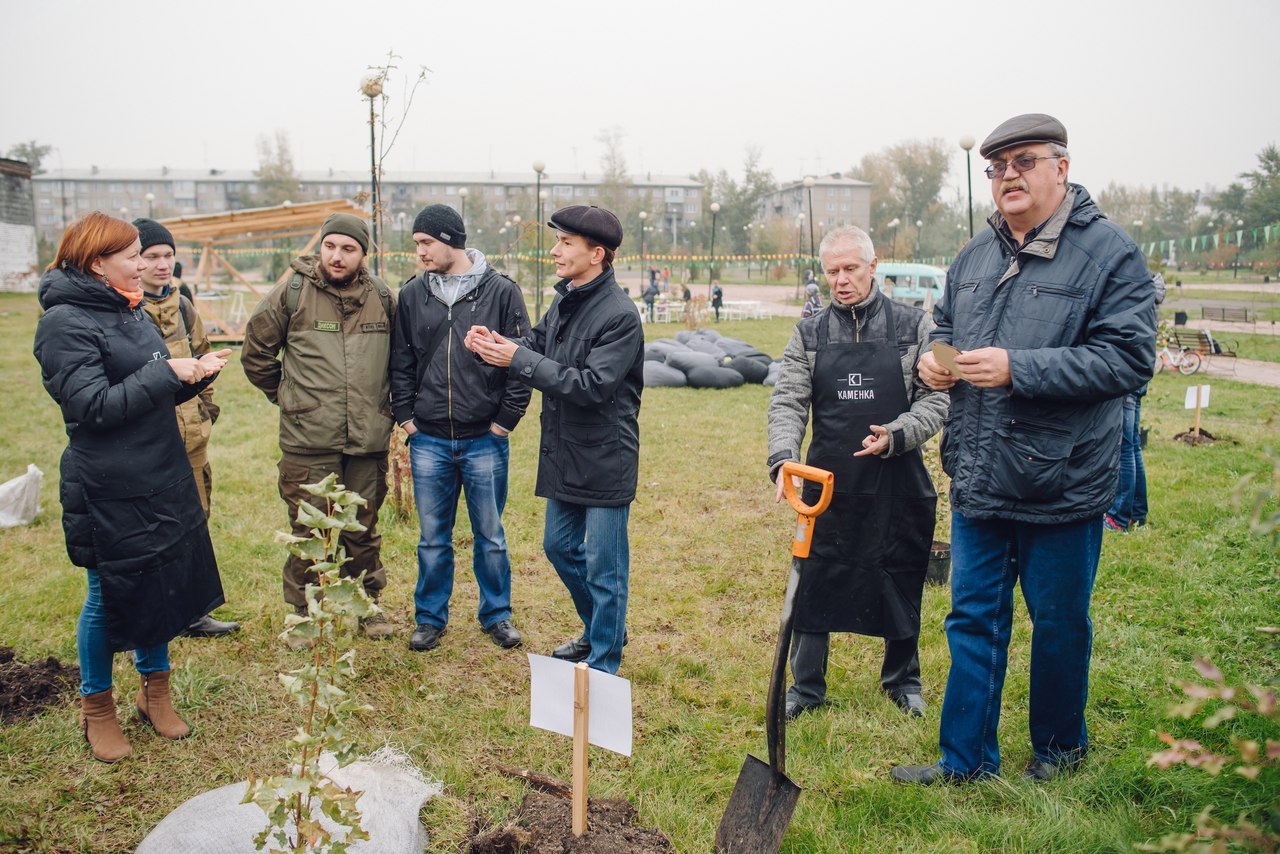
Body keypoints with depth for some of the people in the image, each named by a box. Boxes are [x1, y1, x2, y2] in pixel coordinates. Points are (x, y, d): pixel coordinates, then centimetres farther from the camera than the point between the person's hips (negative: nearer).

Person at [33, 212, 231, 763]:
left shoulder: (130, 311, 10)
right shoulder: (65, 322, -15)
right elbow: (96, 407, -21)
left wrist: (196, 373, -3)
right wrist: (167, 372, -20)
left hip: (162, 479, 8)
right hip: (108, 491, -7)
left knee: (164, 584, 15)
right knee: (109, 595, 7)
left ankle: (155, 690, 34)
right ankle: (96, 708, 27)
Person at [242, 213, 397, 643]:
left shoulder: (382, 297, 5)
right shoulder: (291, 293, -3)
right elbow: (256, 351, 8)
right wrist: (288, 397, 9)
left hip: (368, 441, 3)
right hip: (308, 442, -2)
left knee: (364, 528, 13)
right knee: (309, 531, 4)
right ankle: (304, 612, 20)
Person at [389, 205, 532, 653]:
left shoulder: (501, 291, -4)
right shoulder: (412, 294, 5)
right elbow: (401, 361, 10)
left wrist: (505, 419, -5)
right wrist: (406, 415, 3)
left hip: (485, 439, -2)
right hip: (428, 440, 2)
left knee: (490, 535, 10)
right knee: (433, 536, 11)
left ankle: (496, 614, 26)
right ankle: (430, 617, 25)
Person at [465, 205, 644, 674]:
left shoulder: (619, 315, -20)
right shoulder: (565, 301, 7)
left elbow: (592, 385, -26)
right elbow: (536, 344, 11)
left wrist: (519, 359, -24)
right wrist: (498, 344, -11)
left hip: (604, 460, -9)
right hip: (563, 455, 9)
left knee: (603, 567, 3)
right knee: (560, 546, 22)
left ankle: (603, 665, 18)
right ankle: (600, 630, 42)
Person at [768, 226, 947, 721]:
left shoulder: (914, 326, 1)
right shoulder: (809, 335, 4)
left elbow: (935, 398, -1)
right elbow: (787, 402, -2)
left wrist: (897, 435, -19)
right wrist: (784, 457, -20)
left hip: (898, 482, -1)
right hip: (828, 482, 1)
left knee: (901, 583, 12)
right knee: (813, 584, 6)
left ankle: (903, 679, 34)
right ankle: (806, 686, 22)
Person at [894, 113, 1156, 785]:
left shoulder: (1109, 253, -10)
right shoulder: (974, 257, 10)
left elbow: (1129, 358, -19)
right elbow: (945, 326, 24)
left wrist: (1017, 370, -24)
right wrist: (932, 360, 0)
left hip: (1061, 485, -5)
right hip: (978, 482, 5)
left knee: (1059, 623, 13)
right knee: (973, 618, 12)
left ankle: (1059, 745, 36)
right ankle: (966, 756, 24)